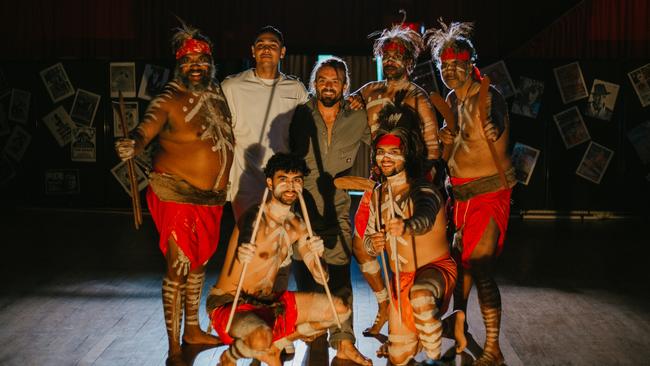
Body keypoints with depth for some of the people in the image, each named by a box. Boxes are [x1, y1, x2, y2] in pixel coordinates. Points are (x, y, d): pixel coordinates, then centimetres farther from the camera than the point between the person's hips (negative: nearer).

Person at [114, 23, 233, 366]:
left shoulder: (218, 95, 5)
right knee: (178, 267, -6)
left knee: (199, 261, 19)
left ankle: (193, 329, 35)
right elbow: (146, 129, -31)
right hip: (176, 193, -7)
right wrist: (132, 144, -50)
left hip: (211, 196, 7)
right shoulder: (169, 100, -14)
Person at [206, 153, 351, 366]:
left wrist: (316, 256, -20)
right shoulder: (255, 218, -17)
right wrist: (242, 255, -64)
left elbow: (320, 278, 2)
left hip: (267, 302, 8)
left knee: (340, 311, 4)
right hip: (229, 303, -7)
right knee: (261, 339, -40)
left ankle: (275, 346, 14)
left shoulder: (296, 226, 5)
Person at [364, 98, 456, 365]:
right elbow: (368, 241, 7)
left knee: (420, 295, -41)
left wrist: (406, 226, -61)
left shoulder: (424, 190, -15)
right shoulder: (377, 195, 4)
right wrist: (373, 245, -19)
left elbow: (425, 219, -38)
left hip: (436, 268, -6)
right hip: (401, 278, 6)